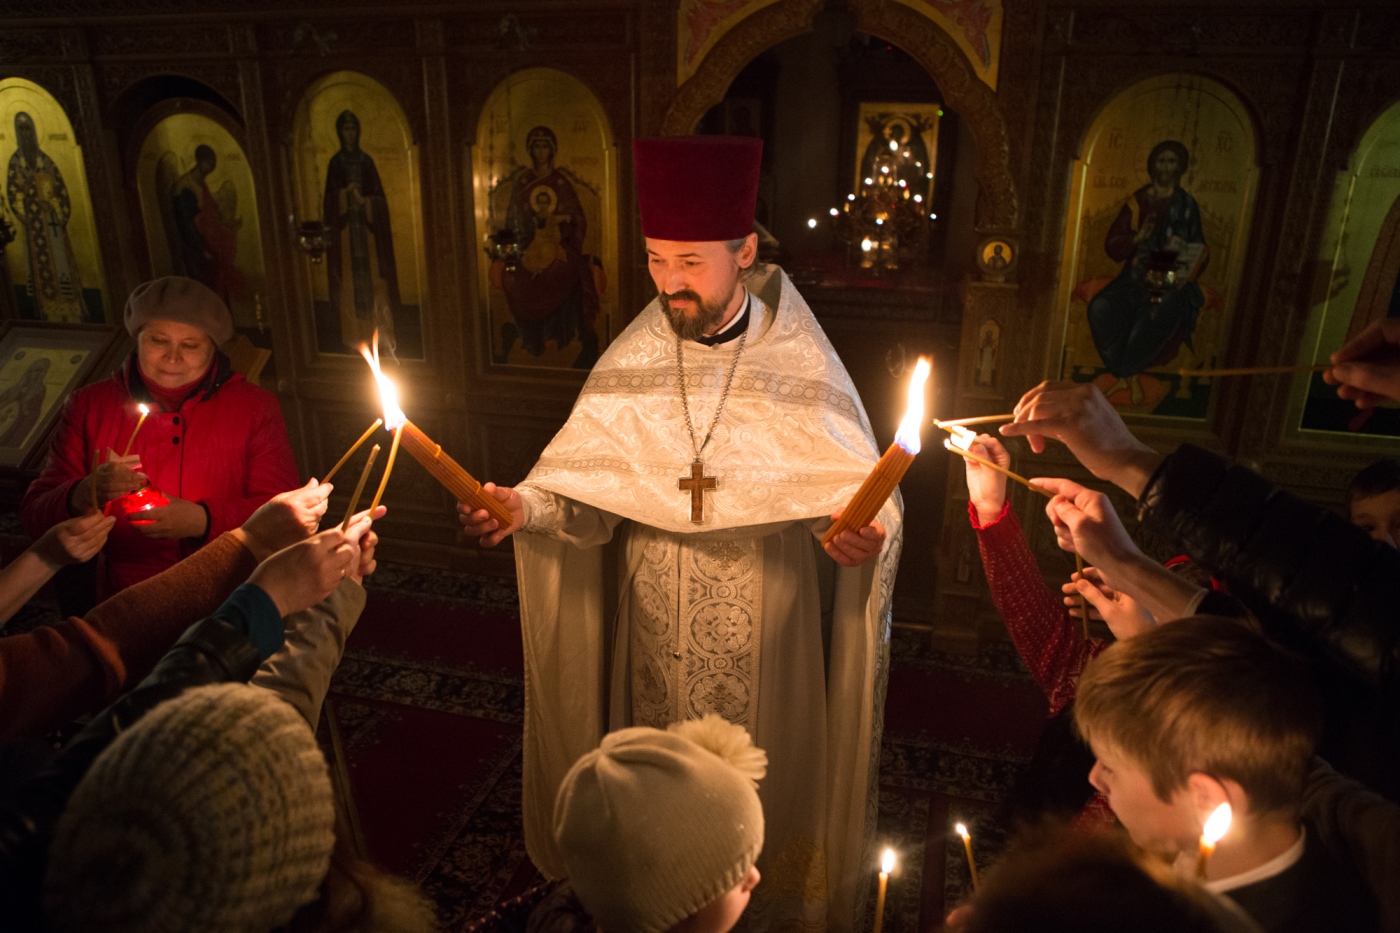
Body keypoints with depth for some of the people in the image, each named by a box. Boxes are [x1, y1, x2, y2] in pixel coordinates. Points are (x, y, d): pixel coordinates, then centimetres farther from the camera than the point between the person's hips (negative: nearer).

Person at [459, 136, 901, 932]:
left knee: (755, 784, 15)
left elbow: (858, 495, -11)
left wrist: (862, 535, -33)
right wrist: (526, 508, -23)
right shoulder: (630, 364, -4)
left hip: (764, 633, -2)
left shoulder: (801, 365, -11)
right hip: (654, 627, 2)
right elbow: (586, 495, -3)